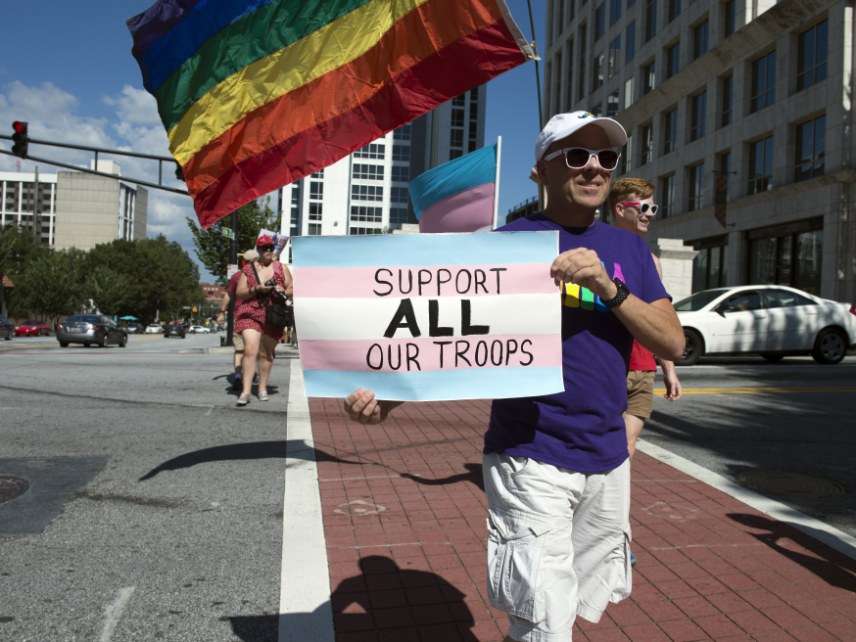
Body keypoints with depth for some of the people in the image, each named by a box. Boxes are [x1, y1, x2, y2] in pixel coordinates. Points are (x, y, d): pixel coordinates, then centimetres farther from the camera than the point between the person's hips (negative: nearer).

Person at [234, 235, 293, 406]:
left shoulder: (282, 268, 10)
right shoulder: (248, 269, 7)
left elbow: (292, 289, 10)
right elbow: (239, 293, 4)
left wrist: (282, 291, -12)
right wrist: (257, 289, -13)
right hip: (250, 313, -1)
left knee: (266, 353, 9)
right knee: (250, 350, -17)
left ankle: (263, 388, 24)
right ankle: (246, 391, -17)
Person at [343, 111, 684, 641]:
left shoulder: (629, 249, 8)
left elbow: (673, 344, 0)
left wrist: (611, 289, -17)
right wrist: (388, 394, -25)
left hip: (609, 461, 5)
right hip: (530, 460, -5)